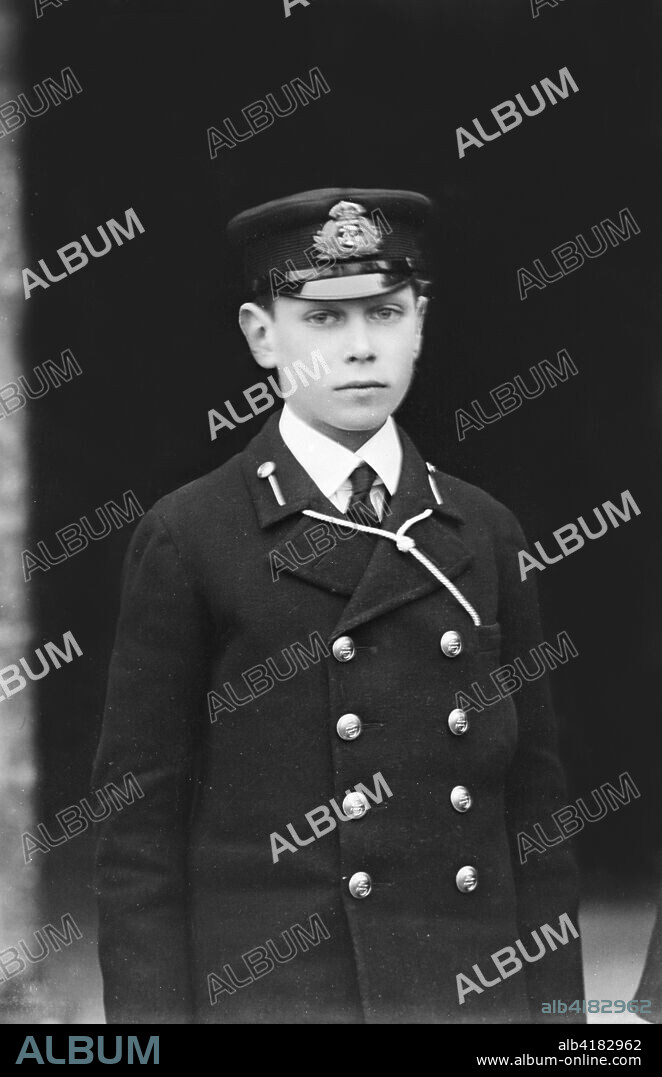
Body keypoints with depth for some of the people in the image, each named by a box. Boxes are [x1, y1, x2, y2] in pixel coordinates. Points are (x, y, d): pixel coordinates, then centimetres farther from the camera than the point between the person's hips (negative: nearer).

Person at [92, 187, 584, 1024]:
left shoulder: (483, 534, 9)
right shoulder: (187, 539, -3)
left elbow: (535, 800, 10)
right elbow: (139, 823, -4)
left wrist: (556, 1006, 5)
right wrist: (155, 1013, -9)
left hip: (482, 988, 4)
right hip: (272, 987, -3)